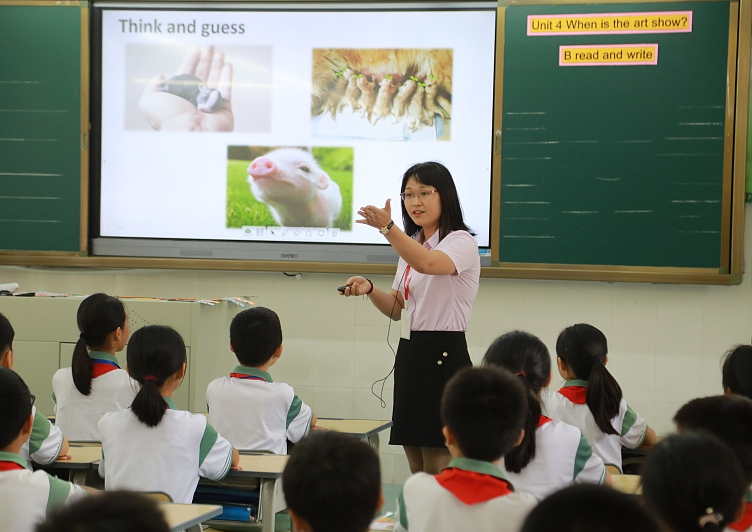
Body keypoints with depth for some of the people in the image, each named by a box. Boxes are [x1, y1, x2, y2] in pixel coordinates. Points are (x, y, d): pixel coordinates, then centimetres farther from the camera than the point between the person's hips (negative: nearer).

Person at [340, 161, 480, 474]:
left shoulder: (461, 242, -9)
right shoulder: (411, 245, 17)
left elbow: (428, 263, -32)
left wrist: (388, 228, -45)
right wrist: (370, 290, -1)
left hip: (444, 356, -8)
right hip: (409, 353, 9)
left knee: (437, 467, -8)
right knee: (416, 468, 10)